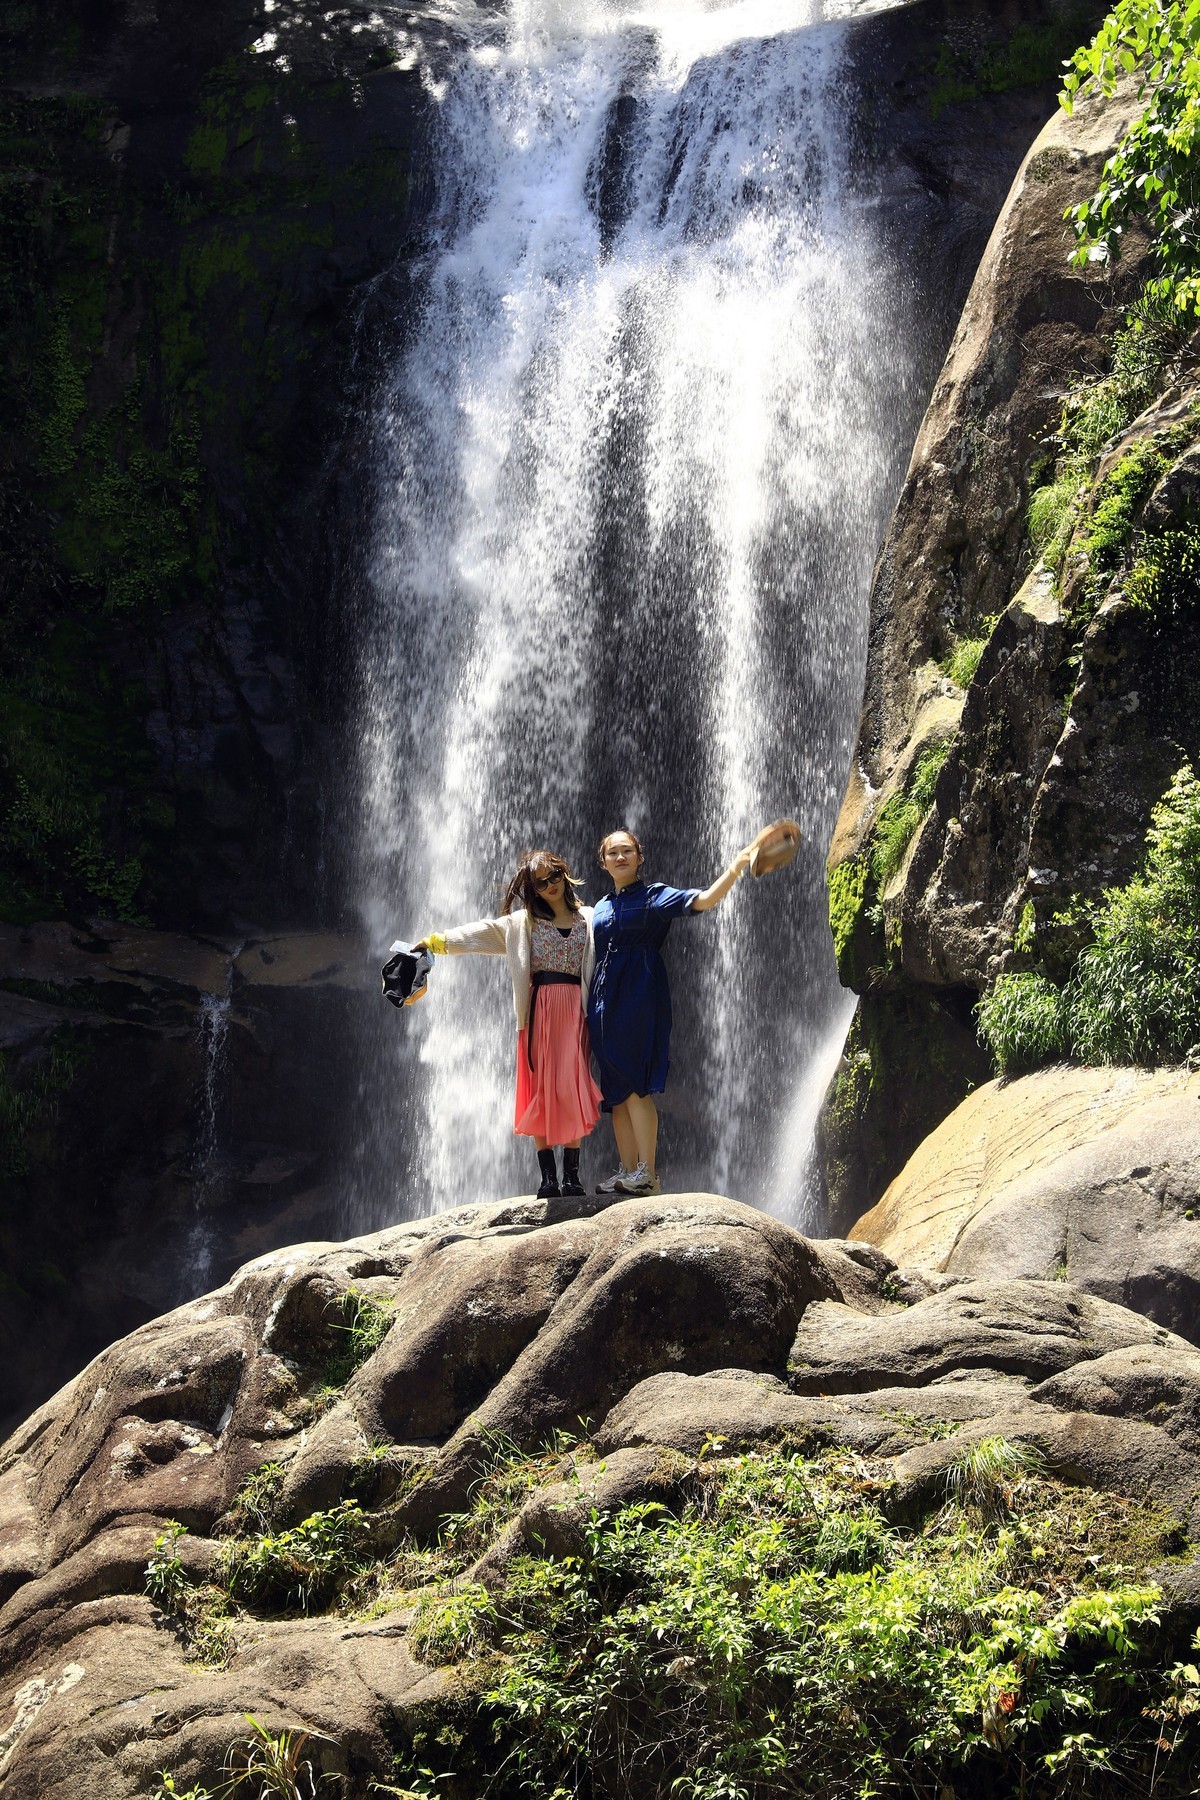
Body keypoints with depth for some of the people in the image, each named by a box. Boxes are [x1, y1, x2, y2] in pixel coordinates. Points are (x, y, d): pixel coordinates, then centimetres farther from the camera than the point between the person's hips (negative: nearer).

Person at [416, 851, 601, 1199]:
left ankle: (572, 1176, -1)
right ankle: (548, 1178, -2)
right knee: (542, 1091, -4)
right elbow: (483, 932, 4)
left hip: (575, 1010, 0)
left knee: (573, 1090, -5)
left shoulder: (589, 919, 14)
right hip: (540, 1009, 0)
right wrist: (440, 940, -6)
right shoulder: (526, 921, 12)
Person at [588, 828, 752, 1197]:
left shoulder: (654, 896, 2)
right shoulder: (600, 908, 19)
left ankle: (647, 1175, -13)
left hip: (639, 999, -6)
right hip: (604, 1000, 6)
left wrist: (735, 869, -27)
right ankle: (628, 1171, 7)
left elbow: (704, 900, -12)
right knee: (615, 1091, 4)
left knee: (635, 1087, -13)